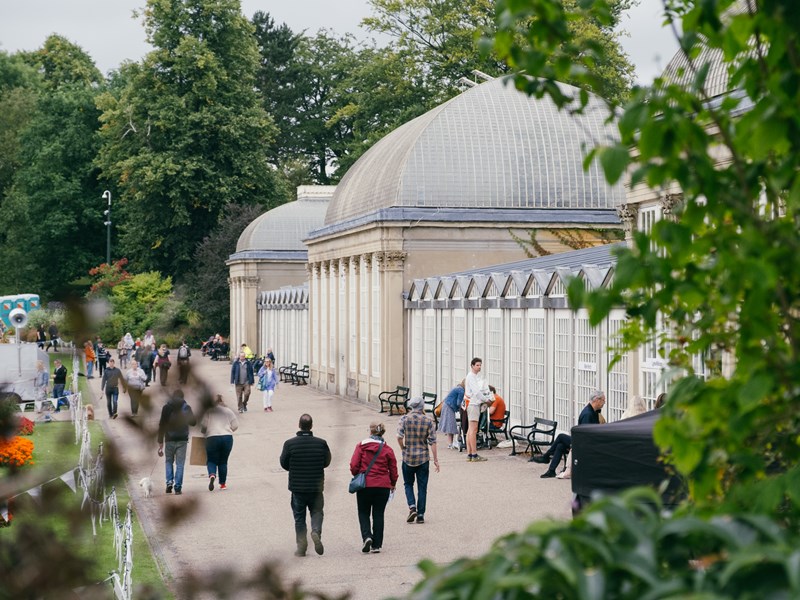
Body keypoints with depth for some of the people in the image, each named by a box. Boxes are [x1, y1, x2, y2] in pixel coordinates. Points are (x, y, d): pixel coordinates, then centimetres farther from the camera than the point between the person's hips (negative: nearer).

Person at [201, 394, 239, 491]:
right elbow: (235, 425, 6)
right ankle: (223, 483, 14)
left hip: (212, 438, -2)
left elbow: (203, 425, -2)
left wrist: (204, 432, 19)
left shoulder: (209, 412, 4)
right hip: (227, 438, 2)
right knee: (223, 461, 13)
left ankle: (212, 475, -24)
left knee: (211, 460, 6)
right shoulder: (229, 411, 9)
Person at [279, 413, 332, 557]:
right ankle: (316, 532, -12)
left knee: (299, 516, 10)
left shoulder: (290, 443, -11)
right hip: (316, 486, 0)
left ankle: (301, 547, 9)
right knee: (317, 511, 16)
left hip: (297, 486, 0)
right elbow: (327, 462, 4)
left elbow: (284, 463, -2)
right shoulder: (321, 443, -8)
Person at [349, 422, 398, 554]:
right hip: (383, 486, 1)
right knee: (378, 515, 9)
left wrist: (358, 477, 12)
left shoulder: (361, 446, -4)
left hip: (364, 485, -1)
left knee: (363, 513, 12)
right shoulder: (388, 449, 1)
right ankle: (377, 545, 8)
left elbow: (354, 465, -8)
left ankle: (366, 536, -10)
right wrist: (393, 484, 22)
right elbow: (393, 470, 5)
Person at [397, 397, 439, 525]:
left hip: (408, 457, 0)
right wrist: (435, 459, -1)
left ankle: (412, 507, -6)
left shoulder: (404, 419, -5)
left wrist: (403, 449, 2)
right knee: (422, 487, 8)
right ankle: (420, 515, 8)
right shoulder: (428, 420, -4)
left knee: (408, 484, 15)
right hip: (423, 458, 0)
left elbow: (399, 437, -16)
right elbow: (432, 441, -6)